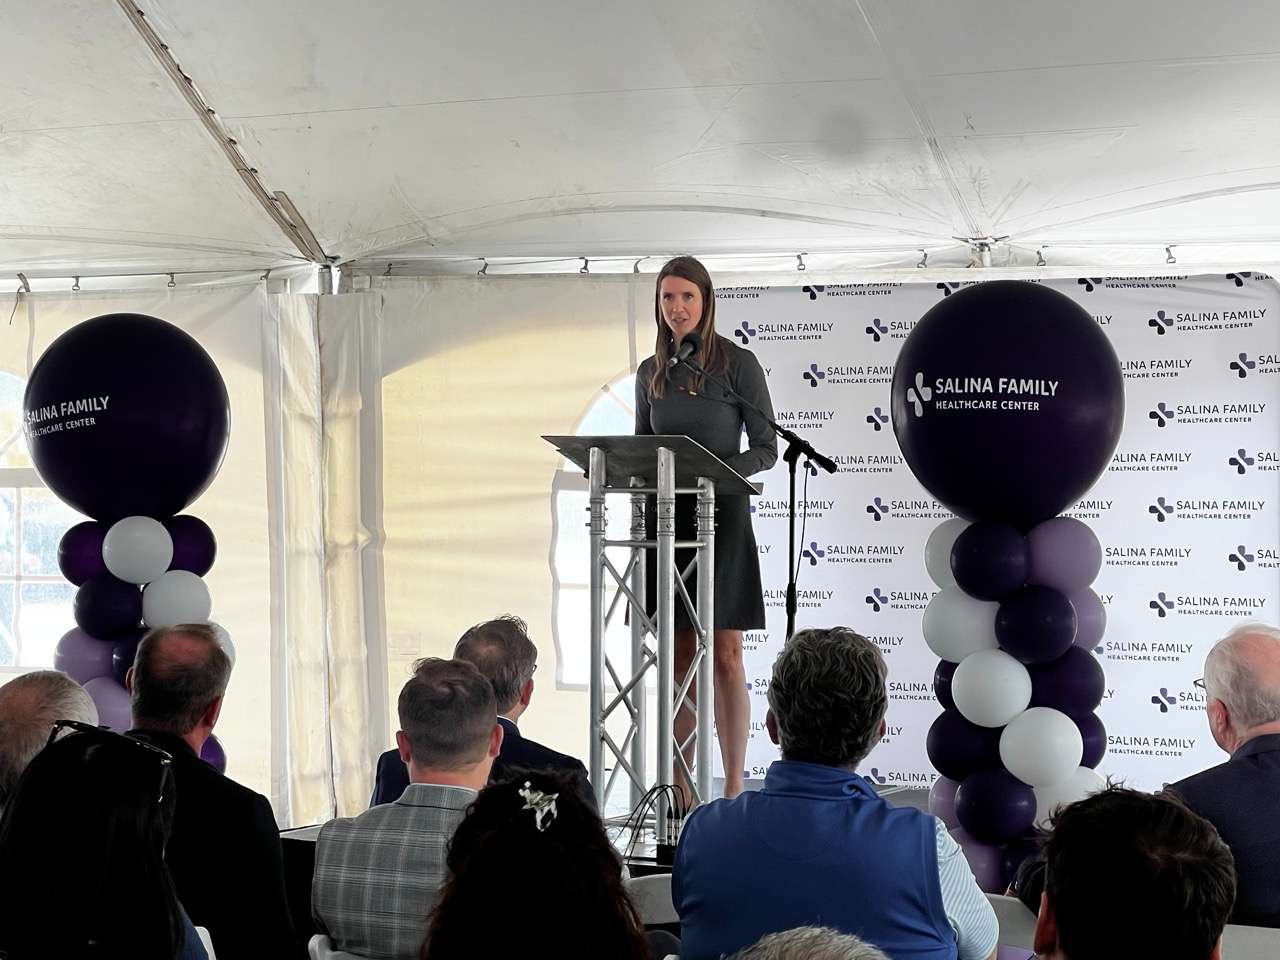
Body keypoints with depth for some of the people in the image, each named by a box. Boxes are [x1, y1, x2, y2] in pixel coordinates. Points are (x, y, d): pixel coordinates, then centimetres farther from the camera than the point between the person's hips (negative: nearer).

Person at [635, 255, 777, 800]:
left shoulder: (738, 363, -2)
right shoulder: (651, 372, 12)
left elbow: (766, 448, -3)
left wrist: (721, 470, -20)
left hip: (720, 516, -4)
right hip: (664, 517, 4)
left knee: (725, 654, -5)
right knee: (678, 656, 5)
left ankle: (734, 788, 0)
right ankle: (683, 792, 9)